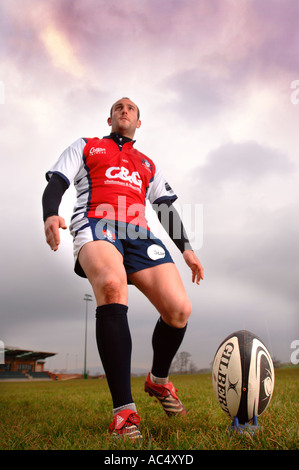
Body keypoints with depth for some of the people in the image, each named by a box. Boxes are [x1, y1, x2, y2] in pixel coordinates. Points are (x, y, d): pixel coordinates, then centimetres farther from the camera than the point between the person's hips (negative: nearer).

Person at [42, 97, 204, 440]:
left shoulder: (148, 165, 34)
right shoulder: (85, 147, 26)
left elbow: (167, 208, 29)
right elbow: (55, 184, 12)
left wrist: (185, 247, 15)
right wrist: (51, 215, -10)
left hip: (139, 233, 4)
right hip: (96, 226, -3)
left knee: (179, 309, -17)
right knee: (111, 285, -39)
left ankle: (158, 380, 15)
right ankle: (124, 411, -34)